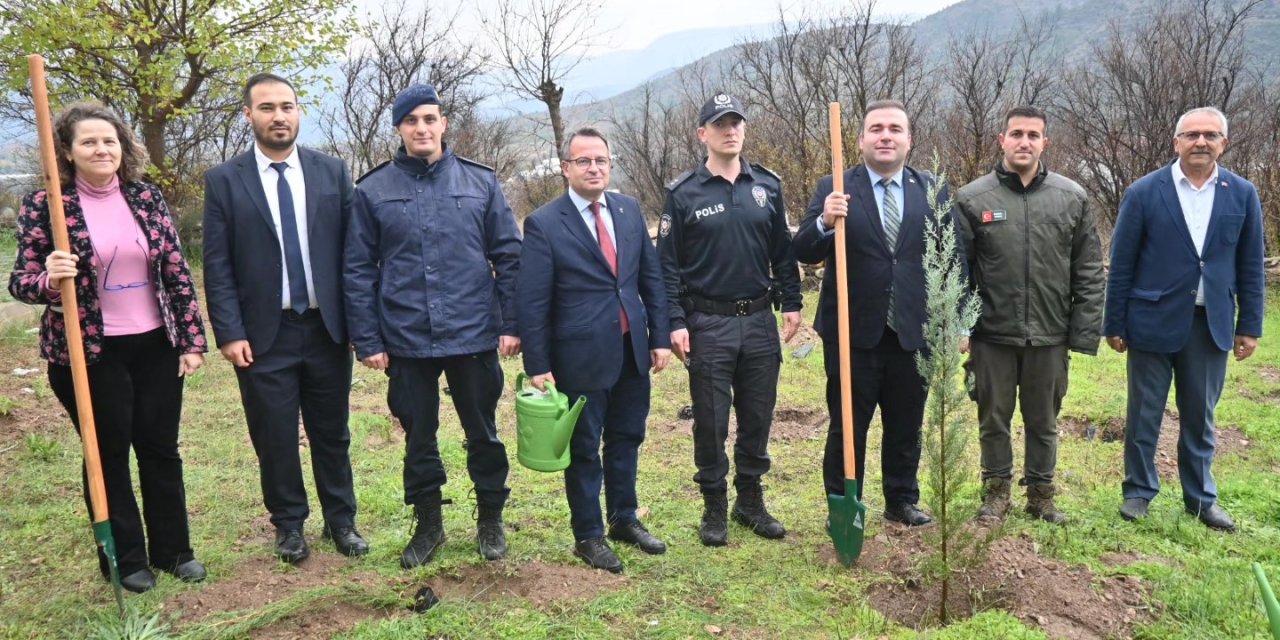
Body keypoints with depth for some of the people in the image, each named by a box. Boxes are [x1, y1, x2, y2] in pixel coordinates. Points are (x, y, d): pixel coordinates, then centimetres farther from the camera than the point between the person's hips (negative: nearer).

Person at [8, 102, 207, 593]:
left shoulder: (147, 198, 2)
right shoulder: (43, 206, -6)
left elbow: (178, 272, 4)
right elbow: (20, 283, -5)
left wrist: (192, 339, 1)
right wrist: (48, 279, -28)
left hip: (156, 346, 3)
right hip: (89, 352, -3)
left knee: (161, 449, 11)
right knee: (109, 455, 8)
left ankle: (173, 550, 26)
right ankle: (126, 560, 23)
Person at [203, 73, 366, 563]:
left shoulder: (333, 172, 3)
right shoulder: (224, 180, 0)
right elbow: (217, 265, -2)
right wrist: (230, 333, -9)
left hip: (327, 329, 1)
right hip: (263, 334, -1)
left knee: (332, 434, 12)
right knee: (275, 438, 8)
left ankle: (341, 520, 27)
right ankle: (289, 524, 26)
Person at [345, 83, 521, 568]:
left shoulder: (481, 182, 2)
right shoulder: (373, 191, 1)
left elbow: (509, 256, 3)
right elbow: (359, 270, 2)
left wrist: (511, 324, -3)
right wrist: (367, 341, -2)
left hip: (474, 335, 0)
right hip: (406, 340, 0)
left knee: (483, 434, 11)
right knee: (418, 437, 12)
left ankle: (490, 519, 30)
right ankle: (428, 524, 30)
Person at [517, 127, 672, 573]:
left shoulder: (630, 210, 6)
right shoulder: (544, 223, -9)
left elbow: (651, 277, 9)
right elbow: (532, 302, -10)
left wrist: (660, 337, 5)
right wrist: (537, 365, -12)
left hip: (633, 351, 5)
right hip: (582, 356, -5)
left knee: (627, 437, 17)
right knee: (584, 448, 8)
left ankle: (624, 519, 36)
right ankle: (588, 536, 25)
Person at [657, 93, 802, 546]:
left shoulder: (768, 186, 7)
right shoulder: (683, 194, -4)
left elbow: (783, 251, 12)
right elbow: (668, 264, -4)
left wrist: (791, 302, 6)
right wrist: (676, 322, -10)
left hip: (759, 321, 3)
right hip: (707, 324, -3)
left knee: (758, 417, 11)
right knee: (711, 423, 5)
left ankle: (751, 501, 28)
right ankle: (715, 508, 20)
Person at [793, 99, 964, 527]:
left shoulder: (933, 191, 5)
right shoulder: (833, 190, -2)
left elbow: (955, 261, 6)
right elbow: (805, 254, -8)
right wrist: (824, 222, -28)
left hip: (914, 333, 3)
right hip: (853, 333, -2)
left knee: (906, 427, 17)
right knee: (847, 429, 9)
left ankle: (902, 503, 35)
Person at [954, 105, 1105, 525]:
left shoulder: (1072, 198, 3)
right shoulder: (973, 198, -2)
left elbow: (1089, 273, 3)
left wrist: (1084, 333, -2)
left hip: (1050, 336, 1)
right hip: (991, 334, -1)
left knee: (1043, 421, 14)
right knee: (994, 418, 11)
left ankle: (1041, 493, 30)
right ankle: (996, 490, 28)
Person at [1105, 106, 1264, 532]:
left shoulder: (1242, 194, 2)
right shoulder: (1144, 192, -6)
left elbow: (1251, 265, 6)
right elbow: (1121, 264, -4)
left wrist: (1250, 325, 4)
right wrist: (1114, 324, -4)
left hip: (1211, 323, 2)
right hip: (1154, 321, -2)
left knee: (1200, 416, 13)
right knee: (1143, 415, 8)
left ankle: (1201, 497, 27)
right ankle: (1138, 491, 23)